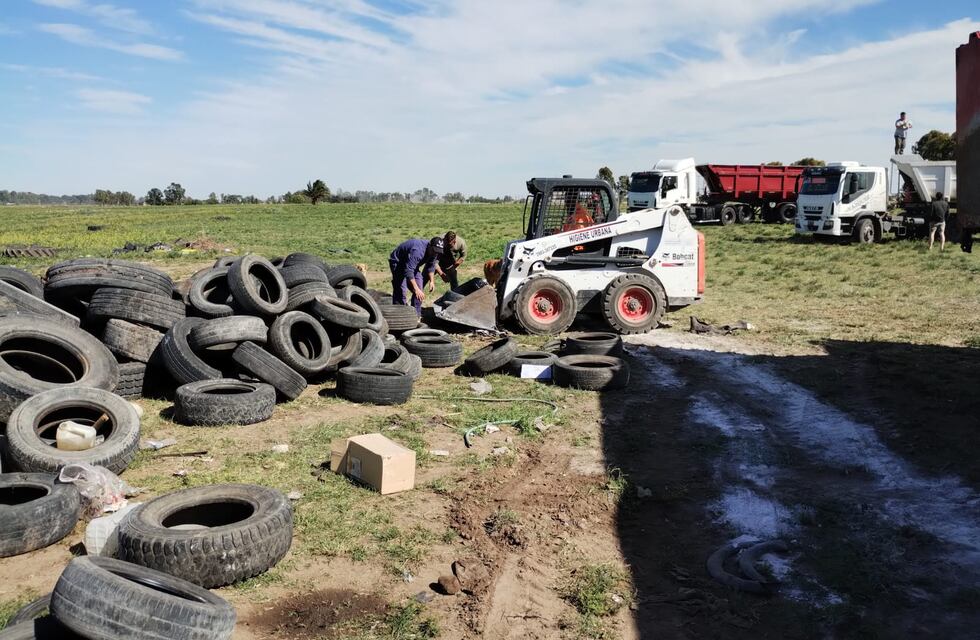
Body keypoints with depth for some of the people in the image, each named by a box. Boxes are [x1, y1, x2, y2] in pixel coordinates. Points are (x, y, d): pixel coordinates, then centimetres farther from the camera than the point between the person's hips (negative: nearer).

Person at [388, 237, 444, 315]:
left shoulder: (433, 251, -12)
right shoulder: (418, 251, -40)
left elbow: (431, 266, 6)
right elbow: (408, 271, -44)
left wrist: (432, 281, -5)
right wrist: (416, 289, -47)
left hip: (412, 264, 8)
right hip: (397, 262, -8)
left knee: (419, 288, 1)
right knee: (401, 290, -19)